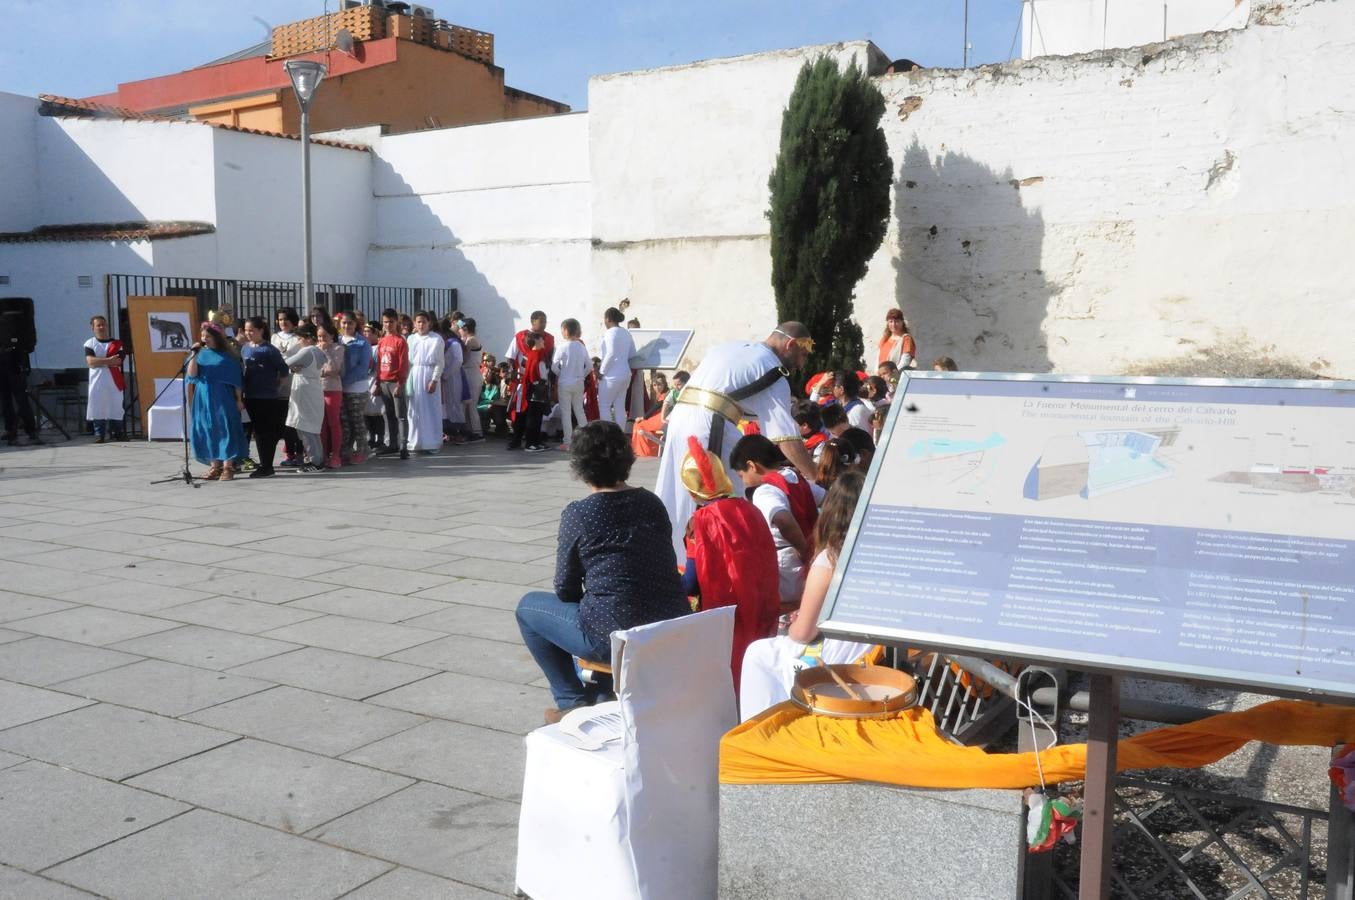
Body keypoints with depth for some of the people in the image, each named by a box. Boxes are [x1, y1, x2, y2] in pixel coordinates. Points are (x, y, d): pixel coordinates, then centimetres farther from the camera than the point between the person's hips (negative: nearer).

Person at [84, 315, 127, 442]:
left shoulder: (116, 344, 9)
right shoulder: (90, 344, 6)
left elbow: (118, 361, -6)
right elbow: (90, 362, -10)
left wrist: (99, 361, -7)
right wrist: (109, 361, -14)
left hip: (114, 381, 1)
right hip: (97, 382, -1)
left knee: (116, 407, 1)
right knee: (97, 408, -2)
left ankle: (118, 433, 11)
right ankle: (99, 434, 3)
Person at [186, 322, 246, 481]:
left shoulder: (226, 355, 1)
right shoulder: (200, 354, 9)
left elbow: (236, 379, 1)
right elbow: (192, 374, -3)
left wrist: (239, 399, -3)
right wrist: (195, 355, -10)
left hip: (222, 399, -4)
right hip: (203, 399, 4)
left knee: (225, 430, -5)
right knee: (207, 431, 3)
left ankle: (228, 466, -2)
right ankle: (215, 465, 10)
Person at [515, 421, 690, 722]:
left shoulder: (577, 515, -8)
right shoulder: (652, 503, 7)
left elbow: (566, 591, -1)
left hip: (615, 640, -6)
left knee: (528, 606, 16)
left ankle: (574, 703, 15)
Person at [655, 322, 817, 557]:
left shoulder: (727, 346, 24)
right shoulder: (773, 373, 1)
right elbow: (787, 438, -5)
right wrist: (818, 481, -4)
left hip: (679, 416, 8)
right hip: (710, 427, -8)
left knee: (675, 497, 15)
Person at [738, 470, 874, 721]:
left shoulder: (828, 561, -18)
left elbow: (802, 632, -12)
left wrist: (793, 627, 12)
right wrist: (806, 617, 14)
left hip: (836, 660, -6)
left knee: (758, 653, 17)